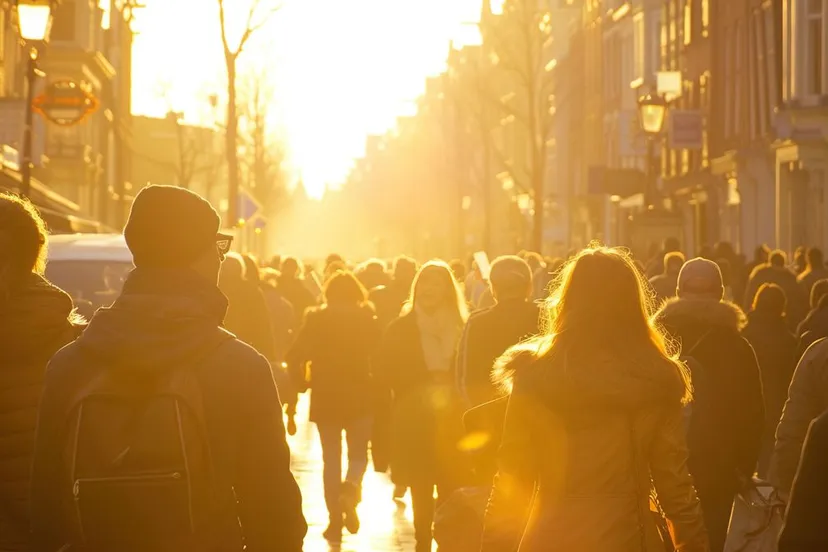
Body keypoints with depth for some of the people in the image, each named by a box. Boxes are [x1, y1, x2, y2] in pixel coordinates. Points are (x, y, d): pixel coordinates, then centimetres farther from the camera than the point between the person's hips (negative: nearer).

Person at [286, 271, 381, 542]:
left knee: (331, 458, 10)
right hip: (359, 397, 0)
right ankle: (351, 489, -20)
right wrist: (380, 389, 6)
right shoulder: (367, 319, -3)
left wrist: (302, 384, 6)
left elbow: (295, 357, -8)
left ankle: (336, 520, 8)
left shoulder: (315, 319, -3)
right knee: (358, 454, 12)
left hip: (325, 398, 1)